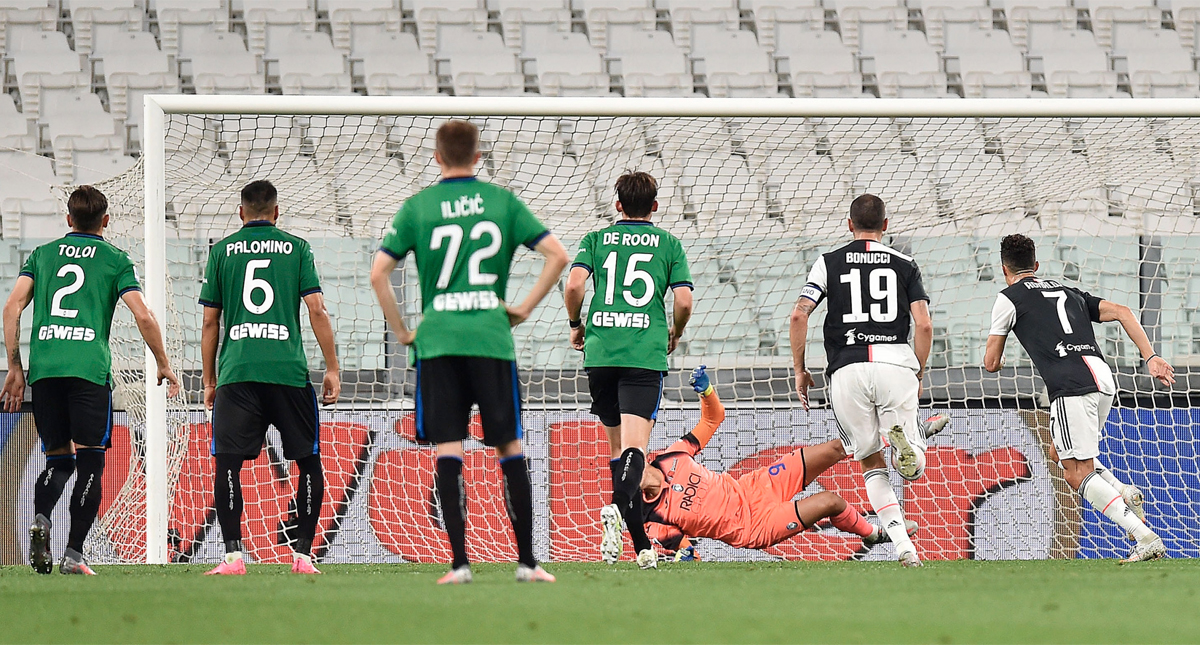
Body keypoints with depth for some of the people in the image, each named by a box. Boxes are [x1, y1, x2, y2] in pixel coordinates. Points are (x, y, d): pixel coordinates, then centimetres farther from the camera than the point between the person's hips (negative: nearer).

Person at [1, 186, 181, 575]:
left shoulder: (42, 255, 18)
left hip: (43, 368, 3)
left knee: (59, 458, 13)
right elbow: (143, 315, 1)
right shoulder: (115, 260, 10)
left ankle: (40, 519, -16)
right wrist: (163, 365, 13)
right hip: (89, 367, -3)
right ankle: (73, 554, -8)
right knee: (89, 462, 1)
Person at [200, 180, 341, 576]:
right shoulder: (296, 248, 9)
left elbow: (210, 323, 10)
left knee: (228, 464, 1)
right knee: (309, 463, 11)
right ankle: (303, 554, 6)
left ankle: (234, 556, -10)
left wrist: (210, 381, 17)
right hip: (289, 371, 0)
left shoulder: (222, 251, 11)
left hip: (236, 372, 0)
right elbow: (317, 310, 2)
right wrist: (332, 369, 6)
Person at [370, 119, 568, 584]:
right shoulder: (502, 201, 6)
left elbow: (378, 273, 0)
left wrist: (401, 331, 10)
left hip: (437, 339, 0)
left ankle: (459, 562, -7)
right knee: (509, 447, 7)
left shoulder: (416, 207, 4)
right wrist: (524, 307, 9)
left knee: (448, 450, -1)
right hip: (492, 337, 0)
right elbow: (557, 255, 1)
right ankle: (526, 560, 7)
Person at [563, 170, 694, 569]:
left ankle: (641, 546, 16)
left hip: (600, 352, 2)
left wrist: (576, 325, 14)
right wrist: (675, 334, 21)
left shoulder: (596, 240, 11)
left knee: (618, 444, 14)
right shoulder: (669, 244, 9)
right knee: (634, 447, -11)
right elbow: (684, 301, 0)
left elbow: (574, 285, -4)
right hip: (646, 353, -2)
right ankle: (617, 507, -41)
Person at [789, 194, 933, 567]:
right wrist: (918, 375, 15)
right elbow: (924, 325, 2)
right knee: (914, 469, 6)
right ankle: (902, 437, -32)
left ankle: (903, 545, -6)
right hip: (896, 364, 0)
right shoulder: (904, 265, 13)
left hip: (847, 369, 0)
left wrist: (800, 370, 10)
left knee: (872, 465, 14)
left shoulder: (830, 263, 12)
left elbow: (799, 315, 1)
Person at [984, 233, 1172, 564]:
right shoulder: (1068, 292, 28)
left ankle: (1146, 538, -18)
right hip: (1103, 378, 7)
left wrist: (996, 360, 41)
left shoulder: (1009, 298, 10)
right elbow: (1122, 312, 17)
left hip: (1071, 385, -7)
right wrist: (1150, 358, 10)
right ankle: (1125, 494, 3)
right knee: (1061, 456, 25)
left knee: (1077, 474, -5)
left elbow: (991, 363, 15)